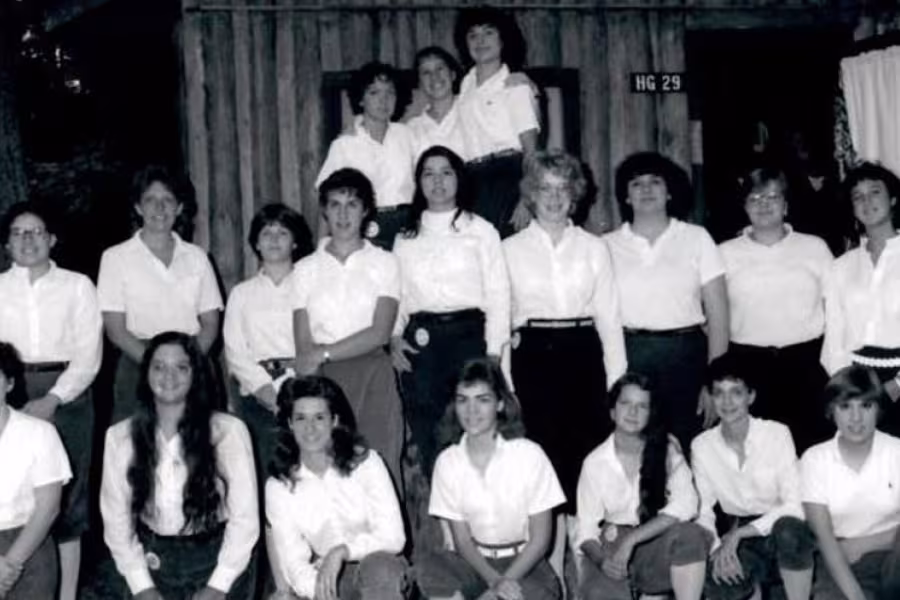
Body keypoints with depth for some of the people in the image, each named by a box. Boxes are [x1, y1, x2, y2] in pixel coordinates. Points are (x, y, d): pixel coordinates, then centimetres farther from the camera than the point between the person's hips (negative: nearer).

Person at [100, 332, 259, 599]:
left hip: (217, 560, -2)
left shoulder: (228, 430, -7)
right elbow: (115, 518, 2)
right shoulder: (119, 436, 1)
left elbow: (245, 517, -5)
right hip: (155, 562, 2)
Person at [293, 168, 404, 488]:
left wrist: (324, 353, -7)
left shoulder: (384, 263, 7)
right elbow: (303, 344, 5)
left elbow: (380, 332, -4)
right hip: (323, 379, 1)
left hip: (372, 377, -1)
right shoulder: (306, 268, 11)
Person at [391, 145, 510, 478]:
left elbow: (498, 294, 3)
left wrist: (493, 353, -5)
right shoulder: (405, 238, 17)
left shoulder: (480, 230, 8)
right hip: (419, 340, 2)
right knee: (426, 436, 0)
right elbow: (397, 295, 14)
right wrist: (394, 337, -3)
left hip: (468, 334, -2)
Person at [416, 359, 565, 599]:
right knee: (428, 565, -29)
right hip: (475, 562, 3)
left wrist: (506, 580, -23)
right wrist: (494, 580, -21)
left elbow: (540, 537, -8)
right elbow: (462, 539, -2)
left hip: (524, 562, -2)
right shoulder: (447, 462, -4)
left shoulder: (529, 454, -11)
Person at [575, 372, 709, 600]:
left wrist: (632, 539, -23)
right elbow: (586, 530, 1)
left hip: (657, 543, 1)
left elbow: (686, 505, -16)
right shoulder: (595, 462, 0)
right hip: (611, 548, -1)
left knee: (691, 536, -32)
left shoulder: (667, 449, -1)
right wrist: (601, 560, -22)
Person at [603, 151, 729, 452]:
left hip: (685, 355, 0)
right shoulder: (608, 245, 8)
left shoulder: (696, 238, 8)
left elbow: (717, 315, 4)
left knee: (686, 448, -1)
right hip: (628, 356, 0)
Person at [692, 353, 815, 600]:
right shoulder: (701, 446, 0)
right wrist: (718, 548, -21)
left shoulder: (777, 434, -9)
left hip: (779, 531, -1)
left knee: (788, 529, -39)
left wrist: (738, 534, -23)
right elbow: (703, 510, -1)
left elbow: (794, 506, -16)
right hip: (737, 542, 2)